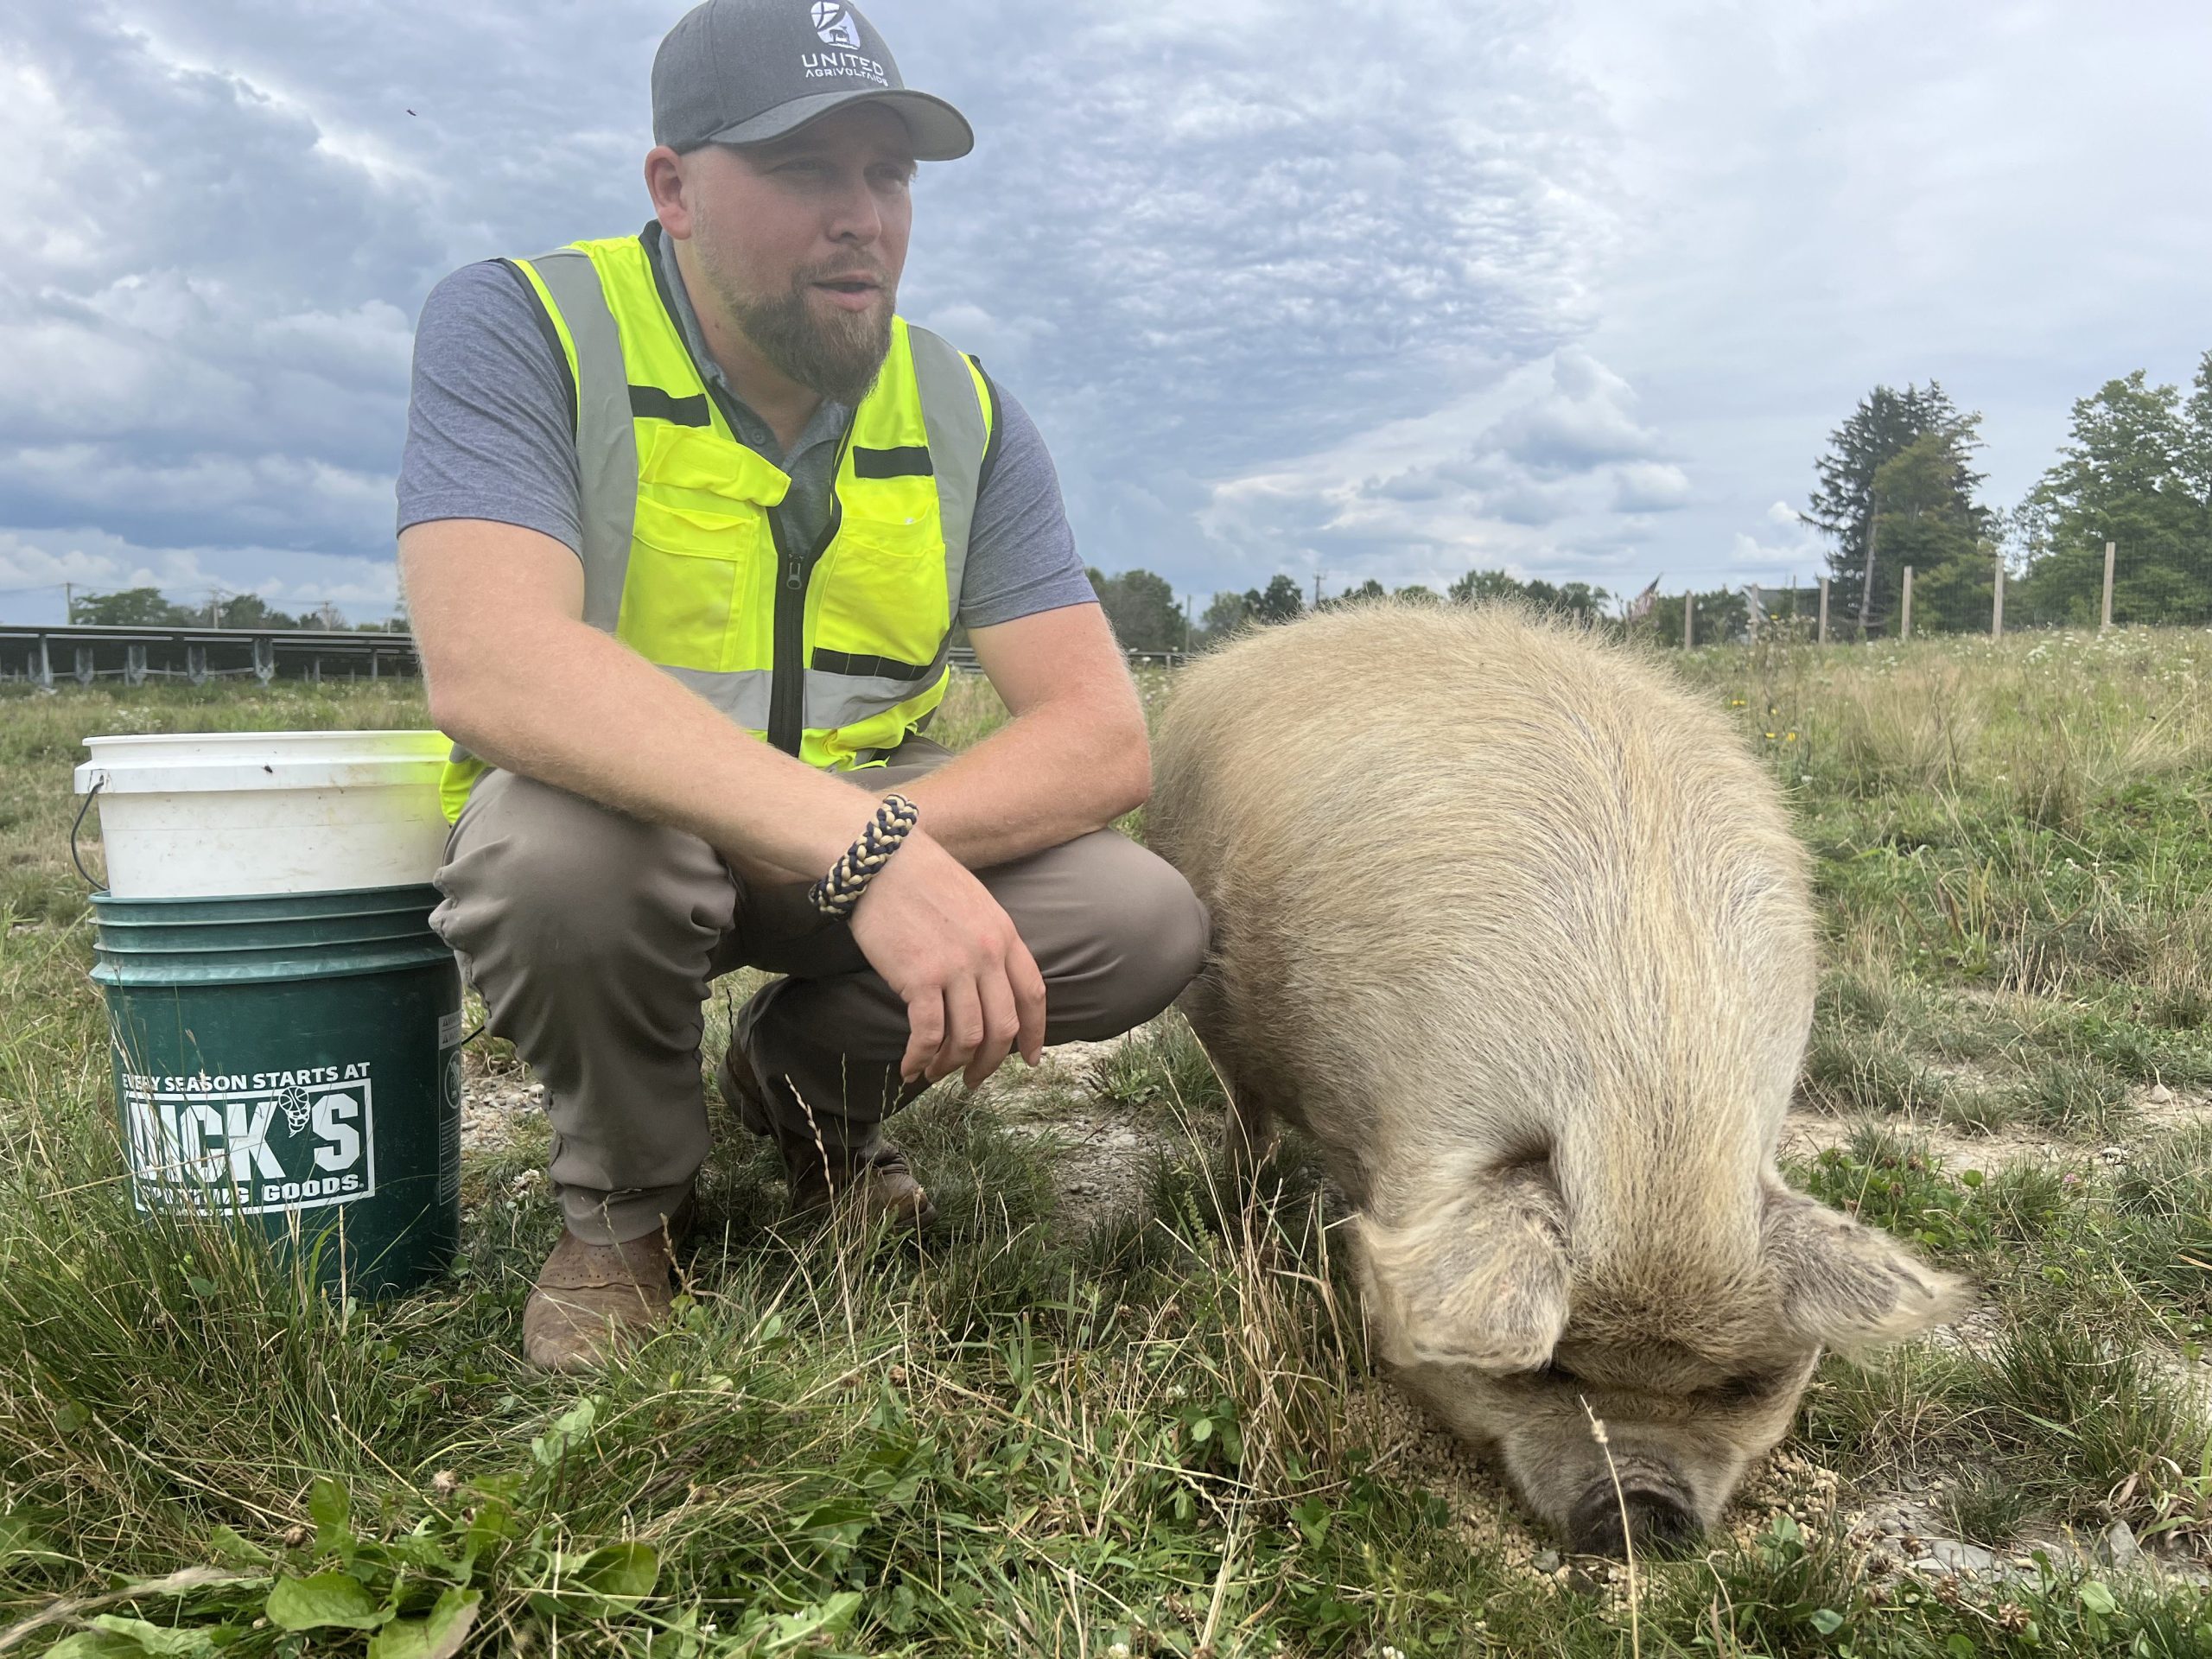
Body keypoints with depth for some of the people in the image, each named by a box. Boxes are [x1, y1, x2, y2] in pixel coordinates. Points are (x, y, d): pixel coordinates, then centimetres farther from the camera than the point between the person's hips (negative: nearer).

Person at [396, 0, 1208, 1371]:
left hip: (878, 838, 4)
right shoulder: (523, 330, -15)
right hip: (616, 823, -3)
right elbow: (491, 665, -34)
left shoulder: (963, 413, -4)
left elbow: (1105, 737, -12)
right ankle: (625, 1206, -3)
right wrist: (862, 844, -44)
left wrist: (906, 834, -31)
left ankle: (808, 1086, 11)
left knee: (1150, 923, -17)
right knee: (561, 837, -37)